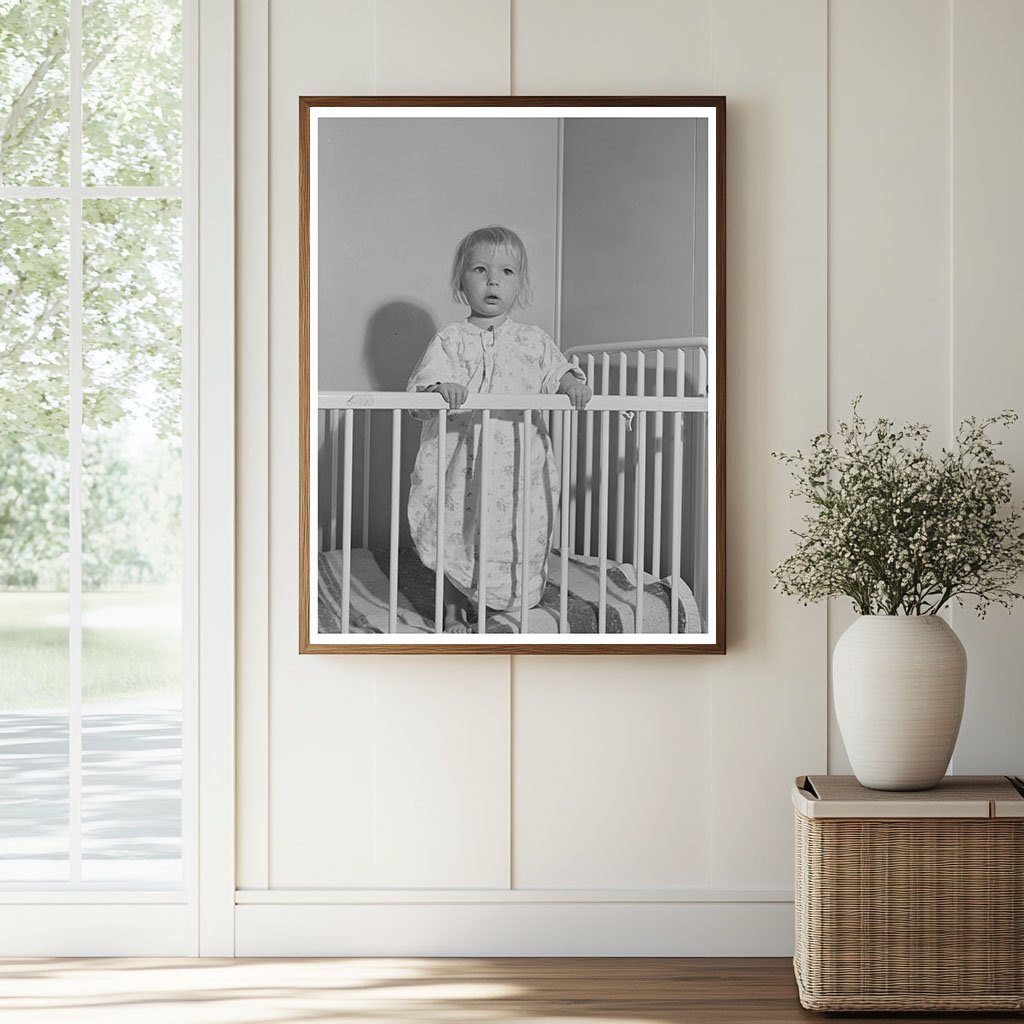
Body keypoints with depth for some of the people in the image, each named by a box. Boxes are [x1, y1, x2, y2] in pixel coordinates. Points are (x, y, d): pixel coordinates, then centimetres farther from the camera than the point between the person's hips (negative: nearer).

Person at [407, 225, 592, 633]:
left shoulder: (532, 341, 7)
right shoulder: (450, 340, 1)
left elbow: (556, 372, 8)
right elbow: (422, 386, -6)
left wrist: (572, 385, -14)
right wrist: (441, 389, -28)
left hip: (518, 463, 1)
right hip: (463, 459, -1)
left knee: (522, 537, 5)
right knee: (457, 539, 6)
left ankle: (516, 608, 22)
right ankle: (454, 613, 21)